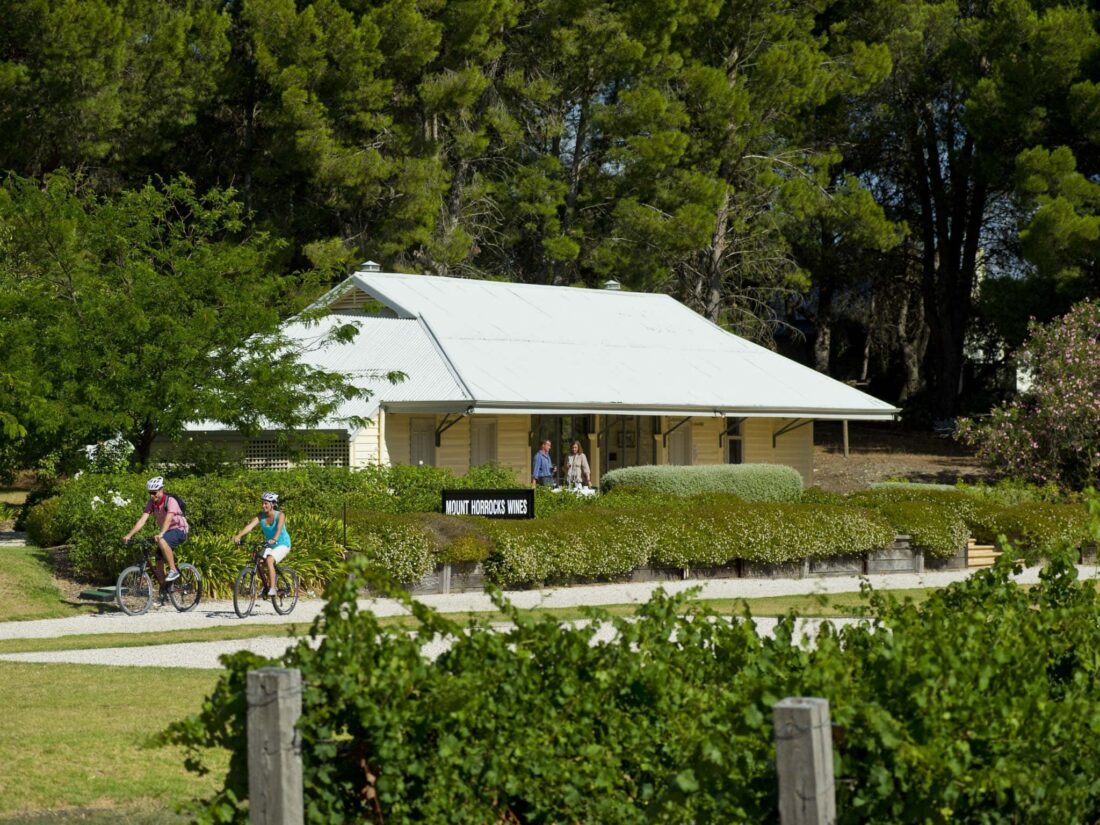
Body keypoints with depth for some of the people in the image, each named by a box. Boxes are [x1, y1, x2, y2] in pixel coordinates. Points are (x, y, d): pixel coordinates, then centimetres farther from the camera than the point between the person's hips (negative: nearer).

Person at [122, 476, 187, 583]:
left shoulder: (170, 501, -22)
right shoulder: (151, 503, -5)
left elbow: (168, 519, -37)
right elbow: (142, 519, -12)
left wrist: (160, 534, -53)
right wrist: (129, 535, -24)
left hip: (179, 531, -7)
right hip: (166, 533, 7)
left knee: (161, 541, -37)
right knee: (159, 564, -3)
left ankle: (173, 570, -28)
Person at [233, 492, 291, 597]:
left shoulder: (280, 515, -18)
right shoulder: (261, 515, -8)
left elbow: (279, 528, -36)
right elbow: (250, 525, -23)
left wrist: (274, 539, -56)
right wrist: (239, 536, -39)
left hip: (282, 544, -5)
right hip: (269, 545, 5)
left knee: (269, 560, -29)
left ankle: (272, 588, -25)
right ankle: (265, 586, 6)